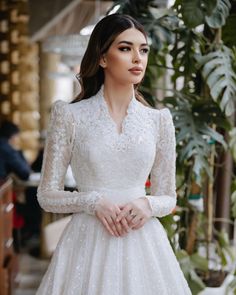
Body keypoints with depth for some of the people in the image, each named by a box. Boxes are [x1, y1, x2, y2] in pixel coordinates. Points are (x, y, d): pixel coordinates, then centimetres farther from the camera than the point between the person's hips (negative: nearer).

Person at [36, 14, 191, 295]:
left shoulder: (159, 120, 4)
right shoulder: (69, 116, -3)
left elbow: (168, 198, 10)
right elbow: (47, 195, 0)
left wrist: (147, 204, -11)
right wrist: (94, 202, -15)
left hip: (143, 242, 2)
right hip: (89, 242, -2)